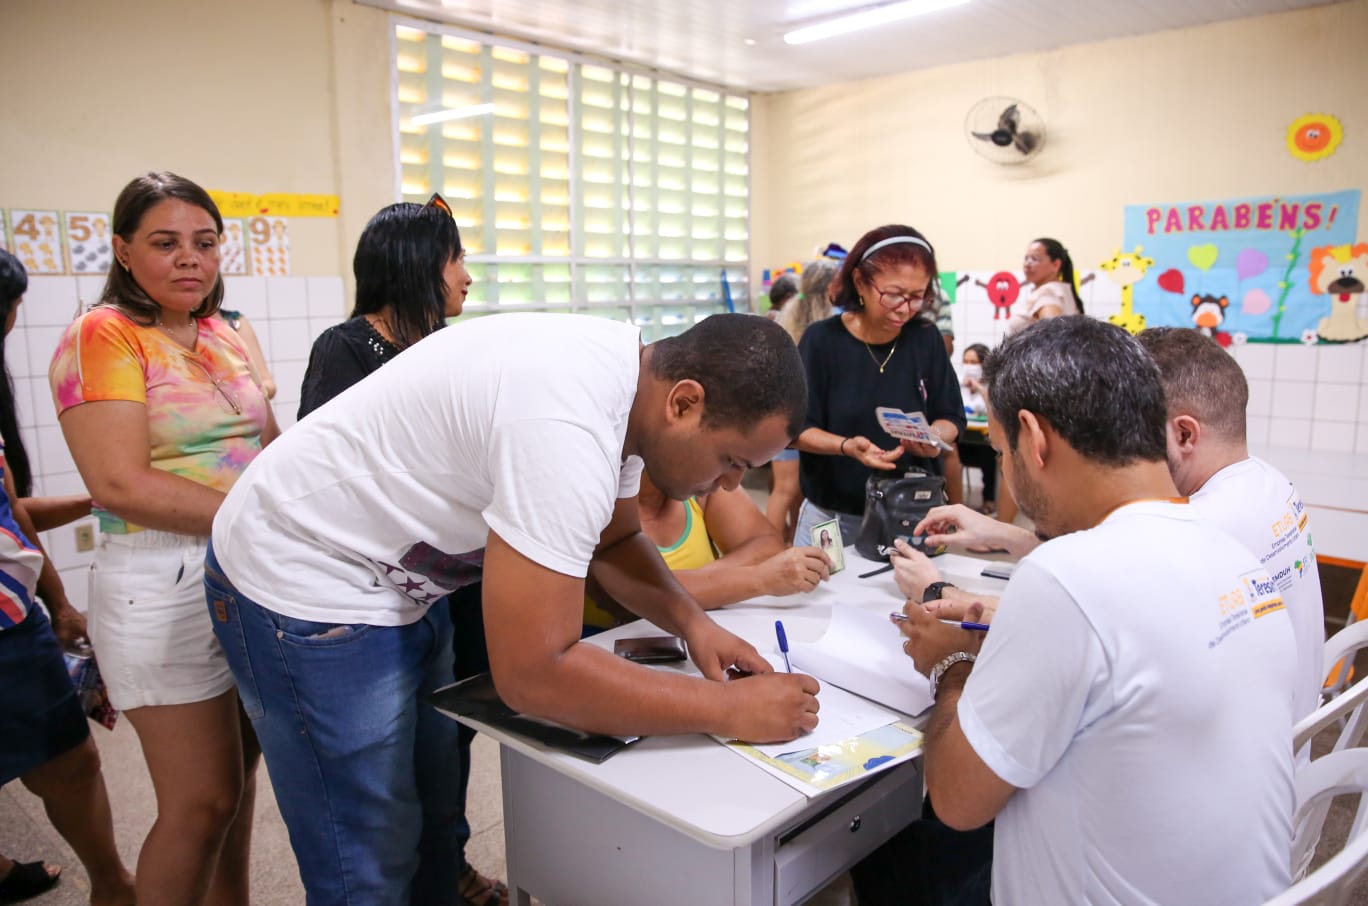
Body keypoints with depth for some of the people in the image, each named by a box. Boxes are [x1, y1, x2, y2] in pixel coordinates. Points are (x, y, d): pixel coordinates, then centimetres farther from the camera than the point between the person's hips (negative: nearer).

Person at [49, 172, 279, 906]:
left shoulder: (228, 336, 11)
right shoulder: (102, 336, -8)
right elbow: (120, 483, -17)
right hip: (167, 586, -6)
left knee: (236, 775, 18)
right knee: (202, 803, 1)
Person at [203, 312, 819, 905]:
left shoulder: (627, 369, -6)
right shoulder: (565, 428, -35)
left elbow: (614, 541, 7)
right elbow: (532, 674, -34)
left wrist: (691, 622, -9)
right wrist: (729, 710, -27)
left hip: (387, 577, 9)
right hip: (301, 585, -9)